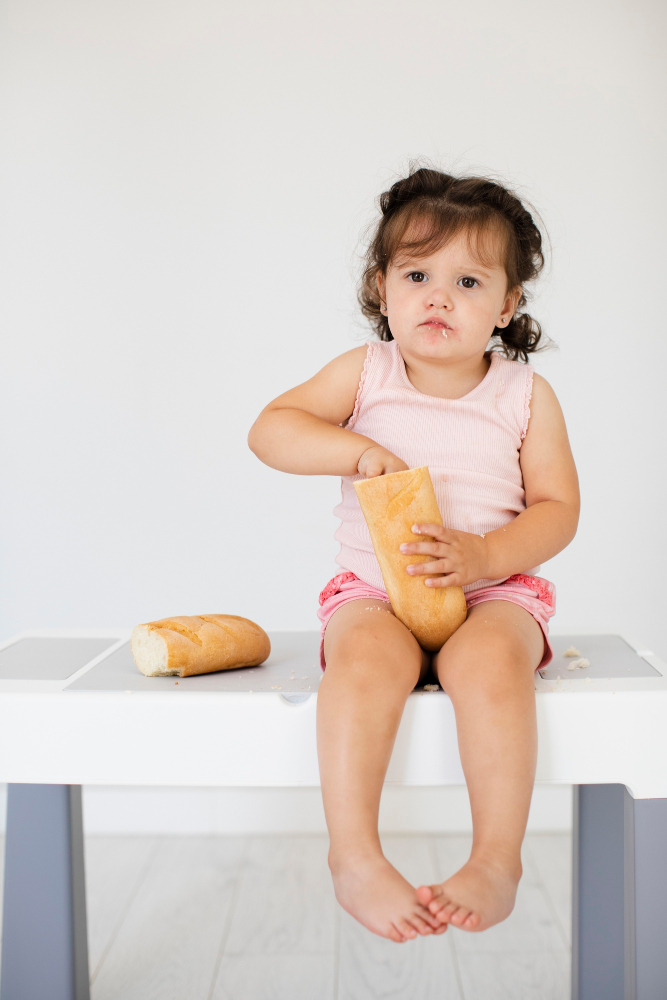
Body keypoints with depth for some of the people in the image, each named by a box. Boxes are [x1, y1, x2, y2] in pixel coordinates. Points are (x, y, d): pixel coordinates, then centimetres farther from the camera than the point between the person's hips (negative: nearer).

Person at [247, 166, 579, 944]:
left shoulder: (526, 395, 4)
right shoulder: (364, 374, 5)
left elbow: (557, 508, 0)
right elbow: (269, 430, -2)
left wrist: (483, 556, -19)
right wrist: (359, 449, -19)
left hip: (495, 587, 0)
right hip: (376, 589, 1)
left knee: (488, 661, -34)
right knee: (366, 658, -34)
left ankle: (497, 858, -23)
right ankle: (354, 854, -26)